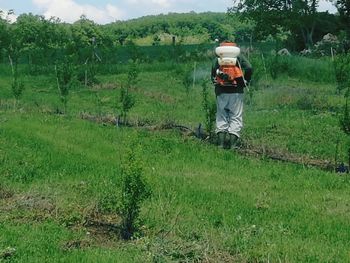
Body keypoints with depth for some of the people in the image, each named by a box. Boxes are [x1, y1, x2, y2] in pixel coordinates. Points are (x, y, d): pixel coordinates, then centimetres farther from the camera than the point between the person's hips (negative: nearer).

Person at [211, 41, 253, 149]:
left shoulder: (218, 58, 10)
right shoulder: (239, 57, 8)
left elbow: (213, 72, -5)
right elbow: (249, 68, -6)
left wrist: (215, 83, 8)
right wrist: (245, 82, 5)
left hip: (221, 92, 1)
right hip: (236, 92, -1)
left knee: (221, 117, 11)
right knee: (236, 118, 4)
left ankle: (220, 144, 3)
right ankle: (232, 145, -5)